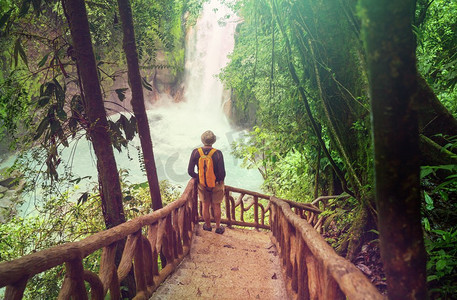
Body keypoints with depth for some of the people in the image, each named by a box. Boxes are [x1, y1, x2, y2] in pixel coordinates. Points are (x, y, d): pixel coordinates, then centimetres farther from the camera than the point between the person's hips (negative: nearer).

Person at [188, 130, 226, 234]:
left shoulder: (195, 152, -19)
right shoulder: (218, 153, -25)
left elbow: (190, 171, -15)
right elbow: (222, 173, -23)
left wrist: (198, 178, 4)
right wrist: (220, 179, 0)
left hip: (202, 184, 2)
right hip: (216, 185, -1)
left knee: (205, 206, 22)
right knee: (216, 206, 20)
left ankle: (208, 226, 42)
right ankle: (218, 228, 36)